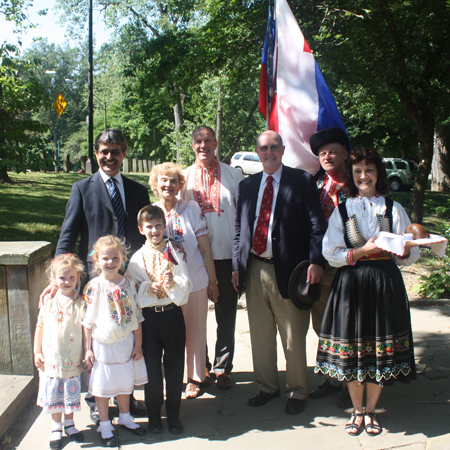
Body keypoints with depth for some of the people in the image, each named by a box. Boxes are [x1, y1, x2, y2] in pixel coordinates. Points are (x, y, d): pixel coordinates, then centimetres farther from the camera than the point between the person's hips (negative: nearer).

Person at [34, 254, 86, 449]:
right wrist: (37, 352, 4)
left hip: (73, 360, -1)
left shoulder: (81, 303, -7)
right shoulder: (48, 301, -3)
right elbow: (40, 327, 5)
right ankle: (56, 427, 29)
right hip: (51, 359, 1)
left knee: (71, 393, 12)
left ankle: (69, 423, 33)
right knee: (53, 395, 11)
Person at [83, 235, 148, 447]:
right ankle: (105, 426, 24)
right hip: (102, 344, -3)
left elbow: (136, 316, 3)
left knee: (125, 382, 18)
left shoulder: (130, 284, -2)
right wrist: (87, 349, -7)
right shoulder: (93, 287, -11)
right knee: (103, 385, 7)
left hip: (126, 343, 3)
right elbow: (87, 320, -7)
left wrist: (138, 344, 3)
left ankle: (125, 418, 38)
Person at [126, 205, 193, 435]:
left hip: (173, 314, 0)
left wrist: (173, 282, -23)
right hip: (148, 316, 0)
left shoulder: (174, 253, 3)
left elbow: (186, 286, -3)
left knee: (175, 365, 7)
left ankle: (173, 414, 24)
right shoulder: (137, 258, 3)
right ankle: (154, 415, 25)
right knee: (151, 366, 8)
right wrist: (148, 288, -16)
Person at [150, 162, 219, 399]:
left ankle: (195, 378, 27)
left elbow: (204, 247, -1)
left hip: (195, 281, -1)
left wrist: (212, 281, 0)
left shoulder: (192, 208, -4)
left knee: (195, 331, 9)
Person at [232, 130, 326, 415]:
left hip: (287, 270, -4)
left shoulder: (302, 181, -1)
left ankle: (297, 392, 23)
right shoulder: (247, 185, 14)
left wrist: (316, 261, -18)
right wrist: (237, 265, 8)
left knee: (294, 338, 5)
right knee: (261, 335, 14)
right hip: (254, 270, 5)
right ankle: (267, 387, 31)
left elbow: (317, 224, -6)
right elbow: (240, 228, 14)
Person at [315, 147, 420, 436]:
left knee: (381, 351, 5)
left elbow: (411, 255, 6)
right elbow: (331, 255, -1)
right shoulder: (341, 211, 6)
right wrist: (362, 251, -13)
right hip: (351, 286, 0)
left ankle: (371, 410, 25)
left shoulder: (393, 209, 7)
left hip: (386, 284, 0)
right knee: (352, 350, 5)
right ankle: (357, 410, 26)